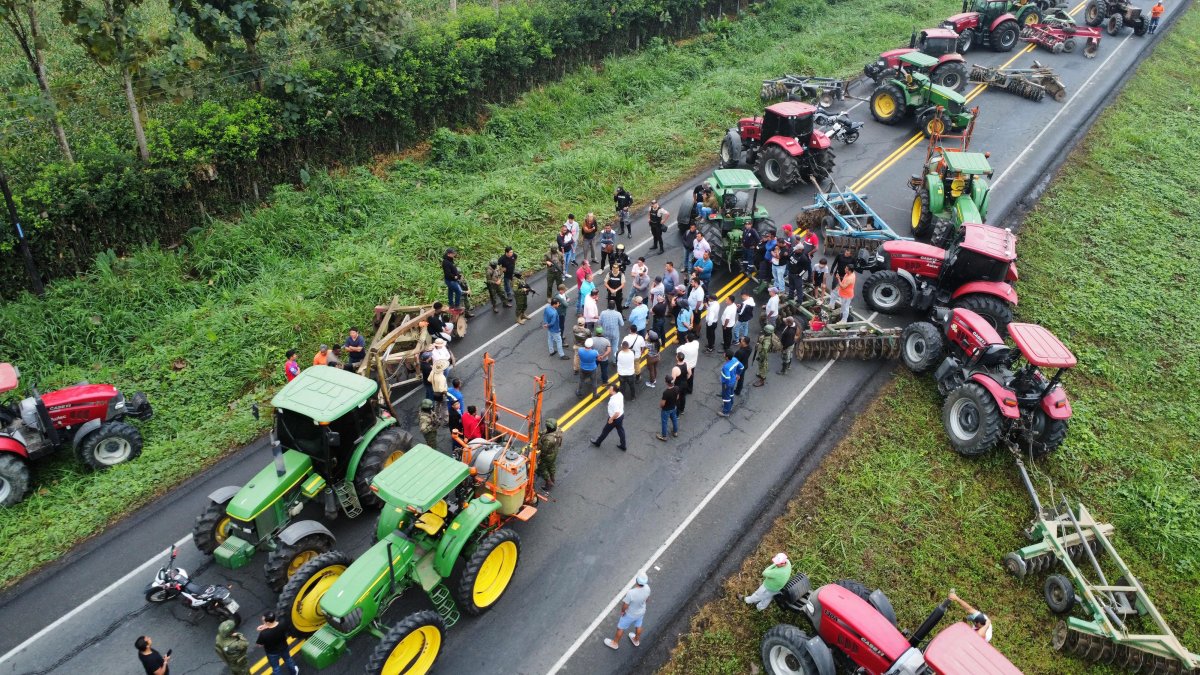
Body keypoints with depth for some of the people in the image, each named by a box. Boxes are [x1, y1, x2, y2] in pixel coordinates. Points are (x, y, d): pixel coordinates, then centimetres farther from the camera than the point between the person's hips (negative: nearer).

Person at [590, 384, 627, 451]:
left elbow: (617, 413, -36)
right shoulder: (619, 394, -11)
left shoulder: (614, 401, -37)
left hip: (615, 418, -8)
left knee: (606, 431, 15)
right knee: (621, 431, 22)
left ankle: (597, 442, 38)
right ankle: (623, 446, 36)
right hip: (621, 415, 8)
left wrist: (611, 419, -21)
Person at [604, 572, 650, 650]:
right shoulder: (647, 588, -27)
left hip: (630, 614, -4)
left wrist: (622, 611, -5)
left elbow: (625, 606, -28)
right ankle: (636, 640, 59)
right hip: (641, 612, 4)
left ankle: (615, 643, 45)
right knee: (638, 626, 32)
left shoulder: (631, 593, -43)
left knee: (620, 628, 22)